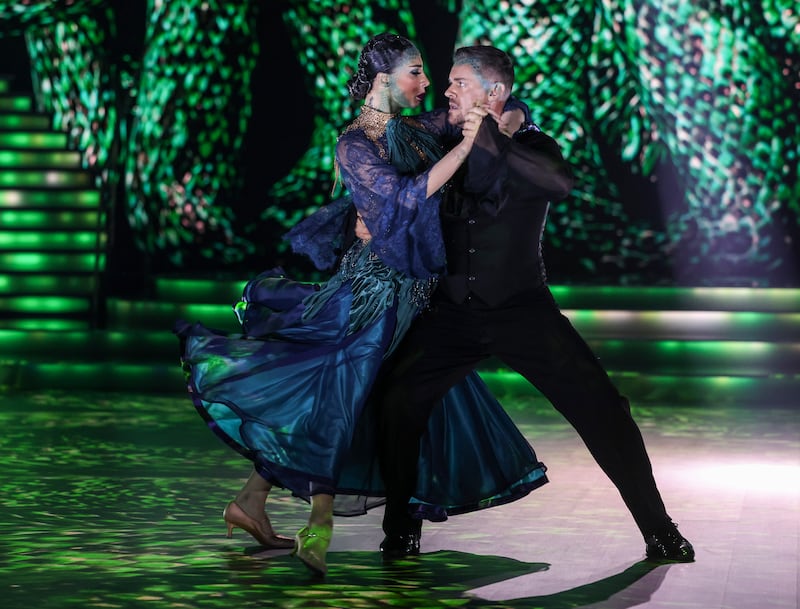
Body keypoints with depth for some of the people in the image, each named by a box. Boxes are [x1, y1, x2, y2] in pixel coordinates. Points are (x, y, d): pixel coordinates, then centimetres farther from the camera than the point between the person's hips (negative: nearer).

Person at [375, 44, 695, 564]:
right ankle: (401, 531, 4)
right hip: (453, 310, 2)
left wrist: (494, 147, -33)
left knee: (600, 406, -12)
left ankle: (659, 530, 2)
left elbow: (562, 183, -28)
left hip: (522, 307, -2)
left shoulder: (529, 146, -5)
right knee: (398, 404, -17)